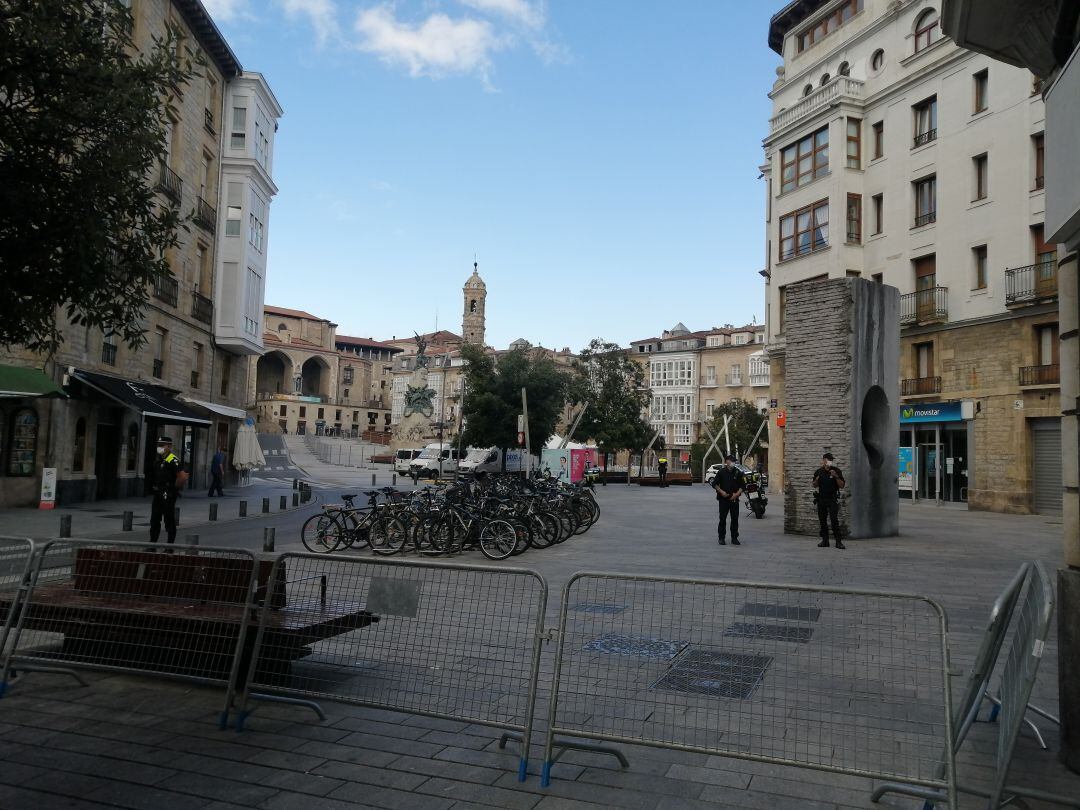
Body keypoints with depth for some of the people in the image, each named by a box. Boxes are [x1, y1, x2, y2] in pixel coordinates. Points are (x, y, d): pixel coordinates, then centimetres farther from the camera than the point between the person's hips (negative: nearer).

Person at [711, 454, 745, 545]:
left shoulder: (738, 472, 5)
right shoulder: (721, 472, 0)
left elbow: (742, 485, 8)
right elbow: (714, 484, 3)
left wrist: (736, 494, -7)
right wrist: (721, 492, -11)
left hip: (734, 499, 2)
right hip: (723, 499, -2)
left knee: (735, 519, 3)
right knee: (722, 519, 0)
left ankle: (734, 538, 12)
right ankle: (721, 538, 8)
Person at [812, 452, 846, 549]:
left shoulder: (836, 470, -2)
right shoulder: (818, 471, 6)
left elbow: (842, 486, -4)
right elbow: (815, 486, 16)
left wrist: (836, 476, -18)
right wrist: (817, 480, -6)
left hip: (833, 499, -4)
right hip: (821, 499, 4)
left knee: (834, 520, -12)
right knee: (822, 520, 7)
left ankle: (838, 542, -9)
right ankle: (825, 541, 15)